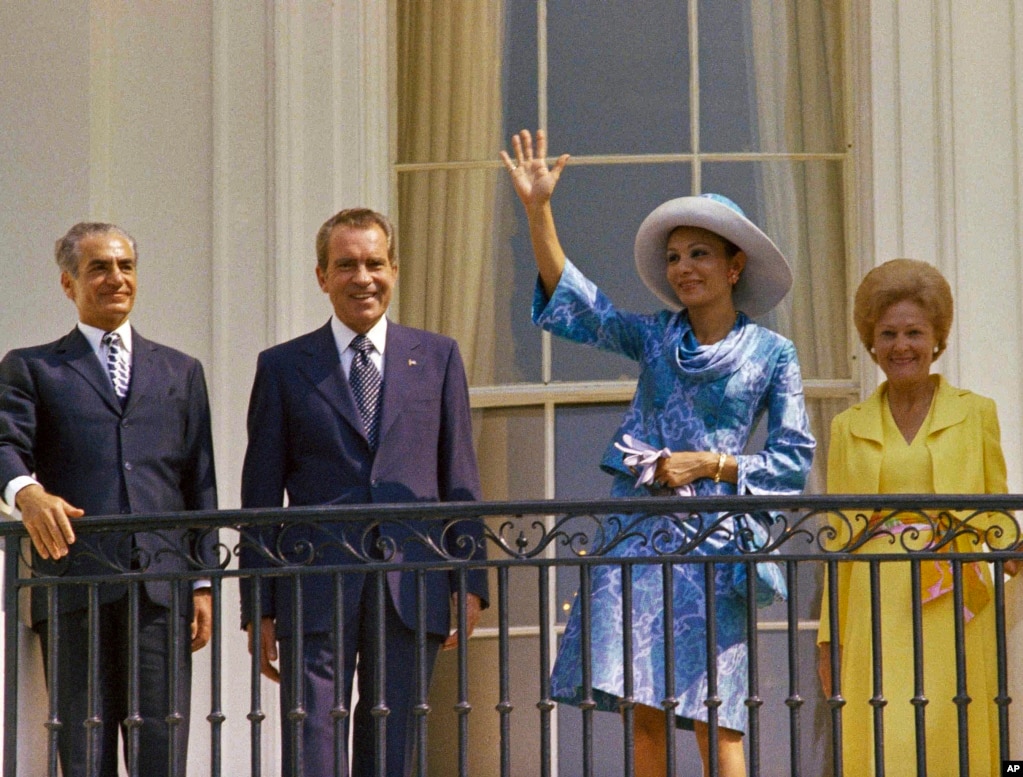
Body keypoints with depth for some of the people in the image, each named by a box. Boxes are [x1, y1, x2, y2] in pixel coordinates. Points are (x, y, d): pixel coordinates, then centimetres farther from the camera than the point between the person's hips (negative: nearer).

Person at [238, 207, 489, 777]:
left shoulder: (437, 357, 12)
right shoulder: (284, 367, 8)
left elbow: (460, 479, 11)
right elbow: (261, 495, 8)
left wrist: (472, 580, 2)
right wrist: (259, 608, 3)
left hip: (412, 587, 1)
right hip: (316, 594, -1)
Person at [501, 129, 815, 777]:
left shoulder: (772, 354, 4)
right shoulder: (653, 339, 11)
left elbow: (795, 460, 2)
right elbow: (572, 301, 0)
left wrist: (710, 465, -8)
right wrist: (538, 209, -9)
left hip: (714, 544, -3)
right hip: (640, 537, 3)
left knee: (715, 721, -6)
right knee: (644, 713, 0)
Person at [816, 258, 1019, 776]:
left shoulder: (976, 415, 8)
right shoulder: (849, 429, 12)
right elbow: (839, 539, 12)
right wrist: (829, 639, 7)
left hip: (954, 617, -1)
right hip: (877, 615, 1)